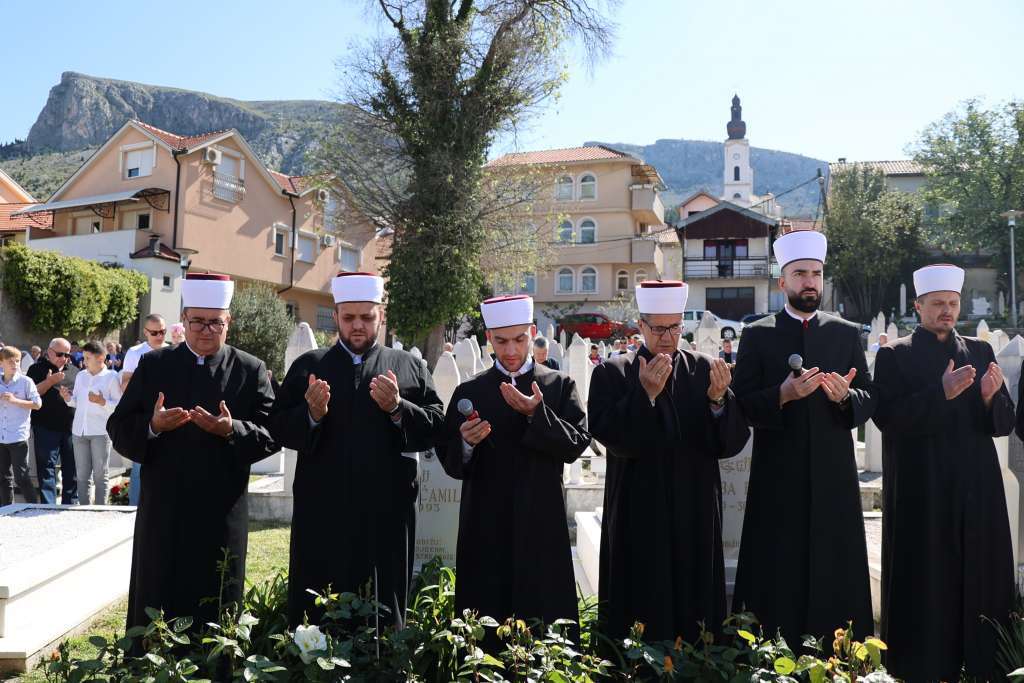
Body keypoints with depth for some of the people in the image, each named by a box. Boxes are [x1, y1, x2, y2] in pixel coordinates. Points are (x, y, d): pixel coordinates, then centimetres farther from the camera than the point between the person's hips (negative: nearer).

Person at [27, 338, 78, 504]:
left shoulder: (74, 371, 16)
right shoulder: (37, 369, 2)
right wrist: (49, 381, -16)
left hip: (71, 427, 4)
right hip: (47, 428, -4)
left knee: (72, 468, 8)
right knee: (47, 468, -1)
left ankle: (70, 505, 18)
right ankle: (48, 507, 2)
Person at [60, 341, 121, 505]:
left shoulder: (111, 377, -2)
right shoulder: (80, 376, 13)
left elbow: (119, 405, -6)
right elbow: (77, 402, 17)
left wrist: (102, 401, -21)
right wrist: (68, 398, -4)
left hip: (100, 431, -5)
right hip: (79, 430, 5)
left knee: (100, 475, 2)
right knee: (82, 475, 9)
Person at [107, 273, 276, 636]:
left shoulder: (251, 371, 1)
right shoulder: (152, 365, 6)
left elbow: (272, 436, -4)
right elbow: (119, 430, 4)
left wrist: (232, 431, -22)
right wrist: (152, 426, -17)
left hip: (221, 516, -1)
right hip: (162, 514, 1)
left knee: (215, 615, 8)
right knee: (155, 609, 9)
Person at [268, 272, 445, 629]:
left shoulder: (409, 367, 9)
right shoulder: (308, 367, 9)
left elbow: (436, 428, 1)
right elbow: (279, 429, 3)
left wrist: (398, 408, -15)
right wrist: (311, 414, -16)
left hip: (386, 515, 0)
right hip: (322, 515, 0)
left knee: (383, 614, 7)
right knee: (317, 615, 5)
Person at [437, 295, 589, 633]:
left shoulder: (560, 386, 6)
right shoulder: (469, 392, 7)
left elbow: (576, 445, -5)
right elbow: (450, 464, 4)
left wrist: (537, 414, -18)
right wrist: (466, 444, -18)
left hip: (542, 527, 0)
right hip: (485, 528, 1)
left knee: (545, 618, 2)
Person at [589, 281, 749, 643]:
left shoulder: (706, 369, 4)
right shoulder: (612, 373, 0)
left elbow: (731, 442, -2)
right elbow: (611, 436, -12)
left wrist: (718, 399, -19)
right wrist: (644, 394, -21)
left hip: (695, 518, 2)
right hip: (639, 519, -2)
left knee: (695, 614, 10)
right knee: (642, 620, 4)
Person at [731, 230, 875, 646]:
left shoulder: (847, 334, 10)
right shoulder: (757, 335, 4)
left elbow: (869, 400, 7)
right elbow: (742, 404, -2)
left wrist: (845, 396, -14)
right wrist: (782, 395, -18)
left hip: (834, 475, 2)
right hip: (779, 478, -2)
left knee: (836, 572, 4)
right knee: (779, 577, 1)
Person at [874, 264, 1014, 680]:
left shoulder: (981, 352, 12)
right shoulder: (895, 355, 0)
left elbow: (1006, 424, 8)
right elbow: (886, 417, -12)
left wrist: (990, 397, -13)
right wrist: (940, 393, -21)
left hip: (976, 493, 4)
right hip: (921, 495, -4)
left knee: (981, 583, 6)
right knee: (926, 587, 0)